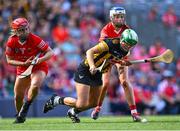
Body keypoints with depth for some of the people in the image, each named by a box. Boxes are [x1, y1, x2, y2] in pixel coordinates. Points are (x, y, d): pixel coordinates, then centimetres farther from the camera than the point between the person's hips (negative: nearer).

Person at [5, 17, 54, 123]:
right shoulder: (11, 42, -14)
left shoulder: (35, 39, -23)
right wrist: (24, 63, -22)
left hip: (39, 68, -4)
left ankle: (25, 109, -10)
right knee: (18, 96, 0)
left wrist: (41, 59, -38)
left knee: (35, 86, -33)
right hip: (22, 69, 4)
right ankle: (19, 117, 28)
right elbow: (9, 60, -7)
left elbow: (50, 52, -18)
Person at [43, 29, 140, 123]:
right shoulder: (111, 44, -26)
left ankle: (73, 112, 40)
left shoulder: (124, 51, -2)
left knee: (93, 103, 14)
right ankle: (57, 100, 9)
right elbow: (90, 51, -30)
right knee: (81, 104, -14)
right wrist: (92, 66, -45)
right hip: (85, 70, -8)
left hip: (97, 74, 8)